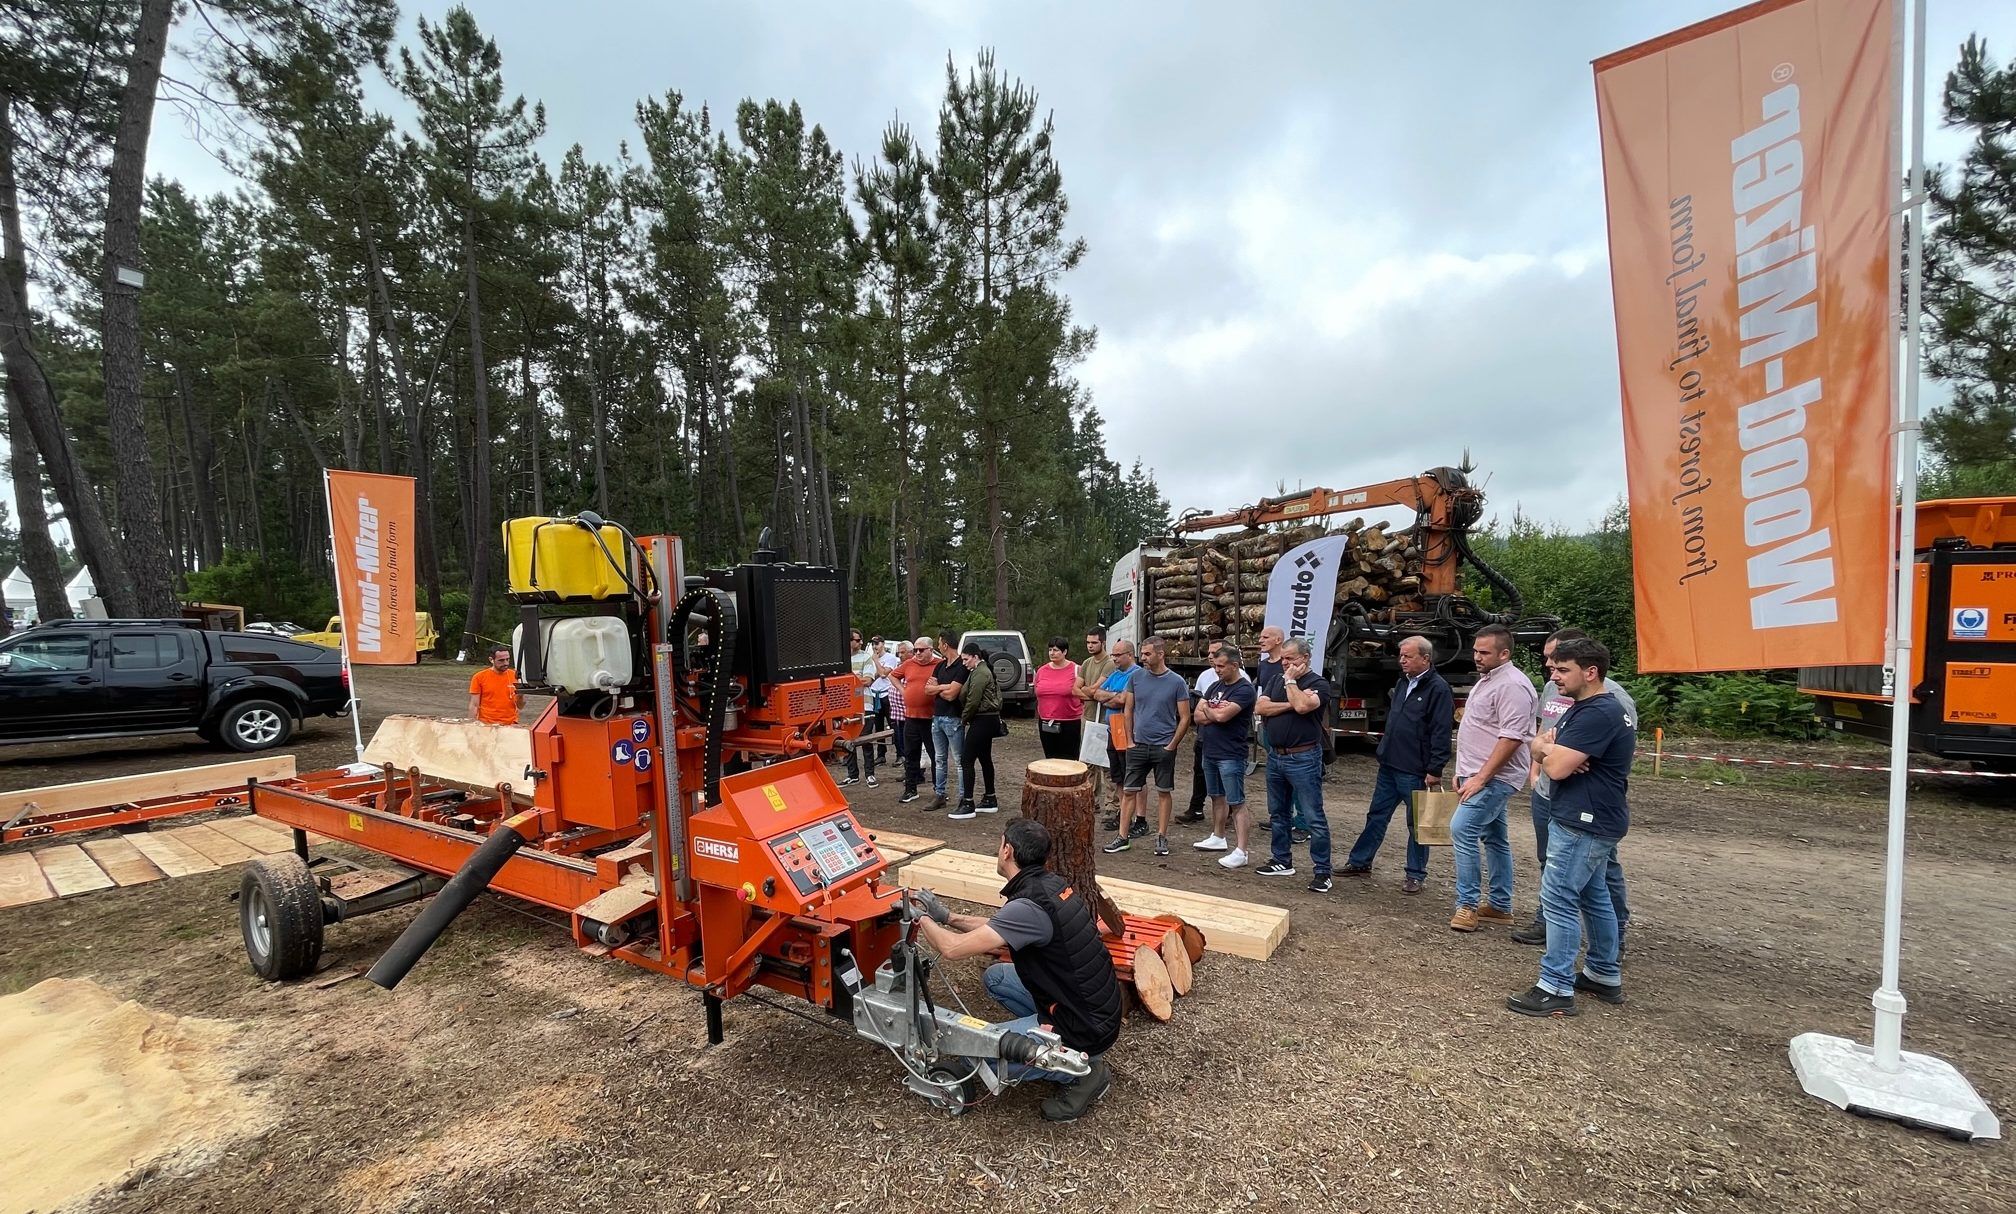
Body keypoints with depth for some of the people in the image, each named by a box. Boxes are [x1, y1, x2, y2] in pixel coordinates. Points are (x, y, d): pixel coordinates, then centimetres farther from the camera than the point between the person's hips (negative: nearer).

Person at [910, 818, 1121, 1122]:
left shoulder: (1031, 906, -28)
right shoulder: (1050, 884, 0)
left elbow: (952, 948, -28)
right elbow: (1002, 927, 16)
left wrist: (923, 919, -8)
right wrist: (947, 917, 12)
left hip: (1085, 1029, -9)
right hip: (1096, 1006, 9)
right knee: (996, 977, 17)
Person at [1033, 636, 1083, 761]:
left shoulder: (1076, 670, -4)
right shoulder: (1041, 671, 7)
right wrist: (1037, 723, 17)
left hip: (1069, 724, -4)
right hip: (1046, 725, 4)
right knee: (1050, 759, 11)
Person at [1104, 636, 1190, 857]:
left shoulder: (1177, 682, -7)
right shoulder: (1136, 676, 1)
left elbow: (1184, 718, -3)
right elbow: (1128, 709, 7)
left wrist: (1172, 745, -7)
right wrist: (1130, 740, 3)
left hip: (1164, 747, -2)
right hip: (1138, 745, 2)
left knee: (1164, 792, 9)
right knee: (1129, 790, 4)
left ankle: (1161, 837, 20)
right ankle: (1123, 837, 12)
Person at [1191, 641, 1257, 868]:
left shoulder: (1245, 689, -13)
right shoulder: (1215, 686, 12)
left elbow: (1222, 715, -23)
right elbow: (1198, 714, 4)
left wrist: (1207, 710, -3)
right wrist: (1216, 713, -13)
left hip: (1230, 755, -8)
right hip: (1209, 751, 8)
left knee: (1236, 802, -4)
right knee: (1217, 797, 19)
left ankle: (1240, 851, -3)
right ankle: (1217, 837, 33)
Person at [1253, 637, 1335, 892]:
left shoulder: (1318, 683, -7)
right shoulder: (1275, 679, 10)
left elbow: (1302, 706, -26)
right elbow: (1259, 708, -3)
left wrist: (1291, 681, -12)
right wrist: (1290, 704, -12)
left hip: (1303, 758, -7)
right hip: (1276, 756, 7)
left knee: (1314, 817, -3)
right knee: (1278, 813, 16)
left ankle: (1322, 871, 5)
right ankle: (1282, 861, 30)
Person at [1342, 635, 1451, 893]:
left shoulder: (1438, 688, -14)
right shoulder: (1403, 683, 12)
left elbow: (1441, 733, -18)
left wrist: (1434, 770, -19)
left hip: (1416, 772, -8)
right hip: (1389, 765, 8)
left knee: (1417, 823, 7)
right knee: (1376, 815, 15)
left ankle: (1415, 875, 19)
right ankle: (1359, 862, 26)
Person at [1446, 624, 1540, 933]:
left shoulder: (1512, 685, -18)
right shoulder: (1486, 679, 14)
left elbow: (1512, 737, -24)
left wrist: (1481, 777, -23)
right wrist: (1463, 771, 19)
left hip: (1494, 778, -10)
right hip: (1479, 775, 10)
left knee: (1462, 830, -16)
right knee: (1494, 839, 16)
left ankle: (1468, 905, -8)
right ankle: (1500, 906, 25)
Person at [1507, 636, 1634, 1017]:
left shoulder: (1599, 714, -21)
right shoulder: (1580, 709, 14)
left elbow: (1556, 767, -25)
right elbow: (1538, 748, 12)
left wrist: (1547, 749, -3)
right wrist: (1551, 749, -11)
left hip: (1583, 824, -11)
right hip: (1588, 820, 11)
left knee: (1559, 899, -7)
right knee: (1593, 896, 19)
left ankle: (1556, 990, -1)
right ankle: (1605, 976, 32)